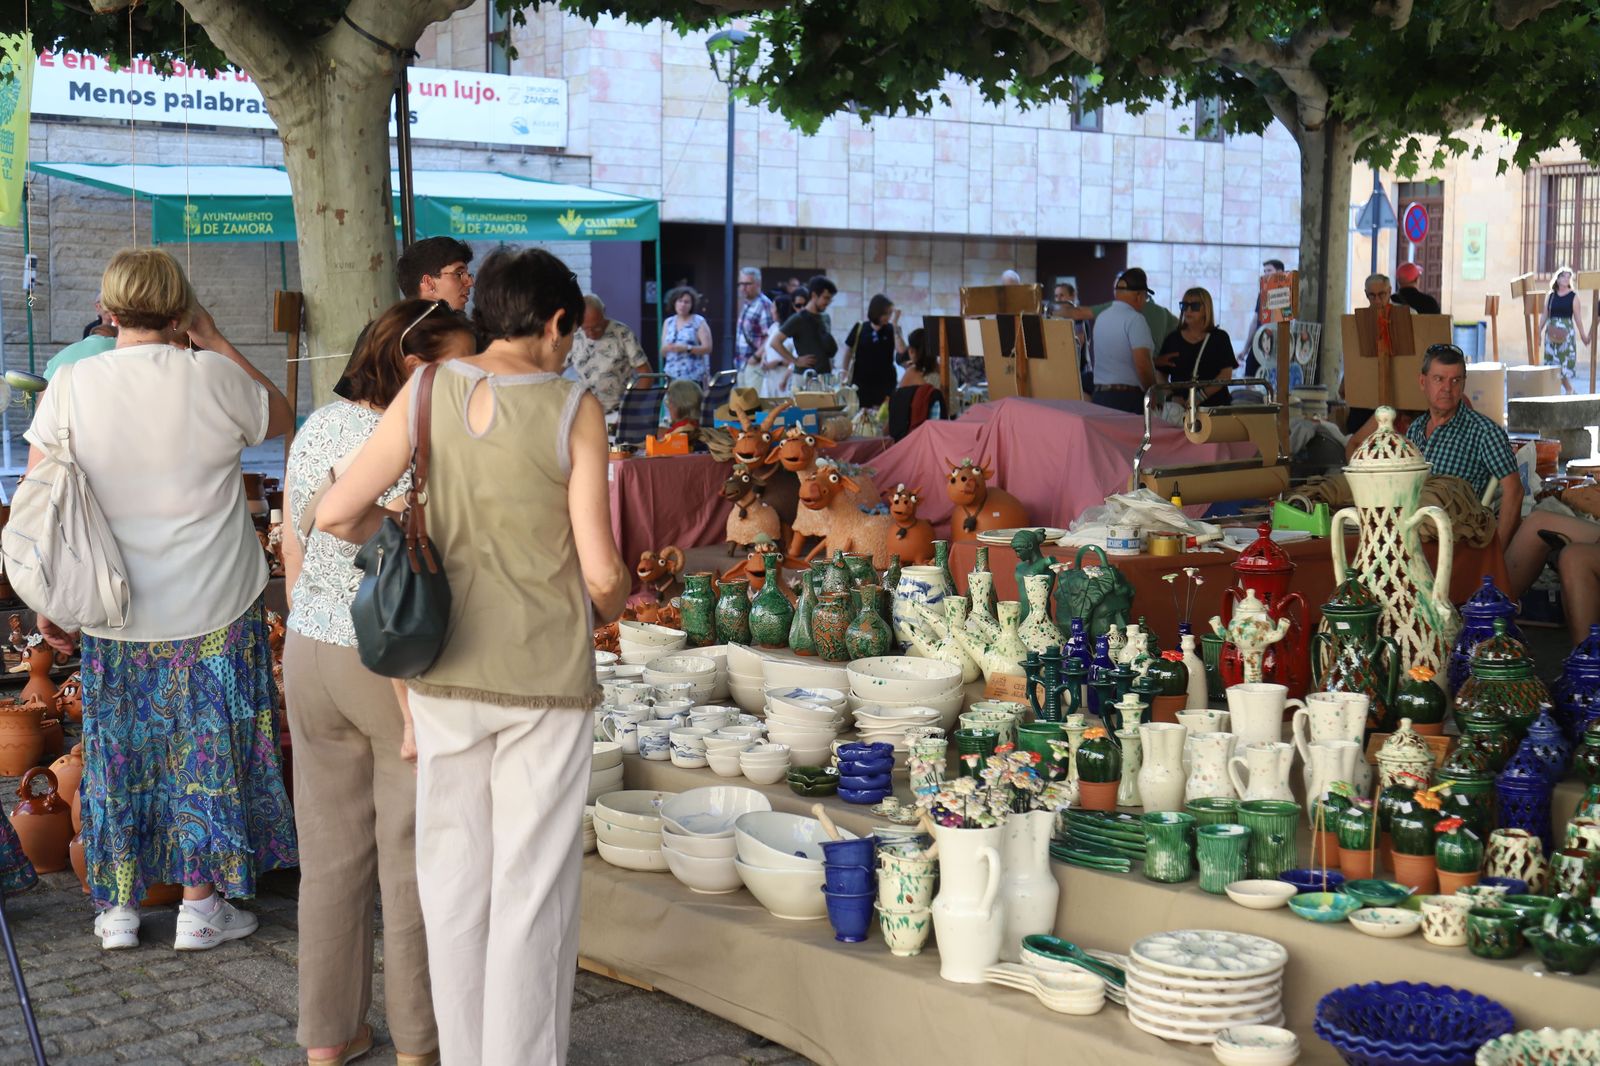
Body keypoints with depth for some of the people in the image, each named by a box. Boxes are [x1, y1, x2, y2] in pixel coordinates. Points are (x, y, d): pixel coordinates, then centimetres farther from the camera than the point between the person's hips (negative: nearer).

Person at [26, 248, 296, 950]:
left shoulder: (70, 387, -6)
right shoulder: (214, 378, -11)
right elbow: (282, 417, 10)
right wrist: (214, 339, 7)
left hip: (113, 616, 2)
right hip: (212, 610, -2)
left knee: (119, 752, 14)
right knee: (206, 746, 10)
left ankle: (119, 909, 23)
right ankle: (200, 905, 17)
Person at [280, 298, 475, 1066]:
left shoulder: (318, 426, 4)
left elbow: (293, 551, 10)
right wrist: (420, 711, -19)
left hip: (312, 658, 7)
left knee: (331, 852, 15)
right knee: (416, 859, 7)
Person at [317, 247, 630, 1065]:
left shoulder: (427, 391, -3)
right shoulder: (572, 409, -10)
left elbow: (335, 512, -6)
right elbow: (602, 570, -11)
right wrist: (609, 606, 11)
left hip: (448, 668, 3)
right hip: (547, 676, -3)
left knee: (455, 876, 15)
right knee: (533, 889, 6)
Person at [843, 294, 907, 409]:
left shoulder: (892, 330, 0)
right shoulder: (859, 329, -2)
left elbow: (901, 350, -16)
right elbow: (848, 353, 7)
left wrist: (895, 324, -17)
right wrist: (845, 377, 5)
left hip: (885, 383, 0)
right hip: (861, 383, 0)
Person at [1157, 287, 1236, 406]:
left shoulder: (1219, 338, 5)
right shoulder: (1173, 339, 11)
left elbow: (1226, 374, -3)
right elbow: (1161, 374, 9)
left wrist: (1200, 397, -14)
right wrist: (1172, 397, -10)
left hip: (1213, 405, -2)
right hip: (1179, 406, 2)